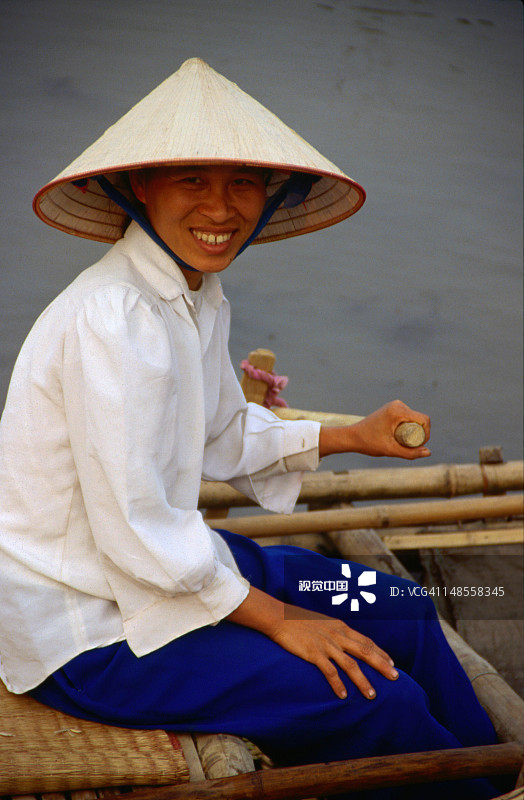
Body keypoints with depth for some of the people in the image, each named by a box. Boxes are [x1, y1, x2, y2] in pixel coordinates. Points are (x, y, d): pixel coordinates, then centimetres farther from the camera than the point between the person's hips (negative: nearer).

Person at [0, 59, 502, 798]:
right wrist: (277, 618, -17)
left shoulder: (198, 296, 2)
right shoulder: (114, 319, -28)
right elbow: (136, 531, -27)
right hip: (84, 628, -9)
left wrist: (351, 438, 8)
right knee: (380, 699, -14)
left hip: (175, 563, 10)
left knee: (404, 616, 10)